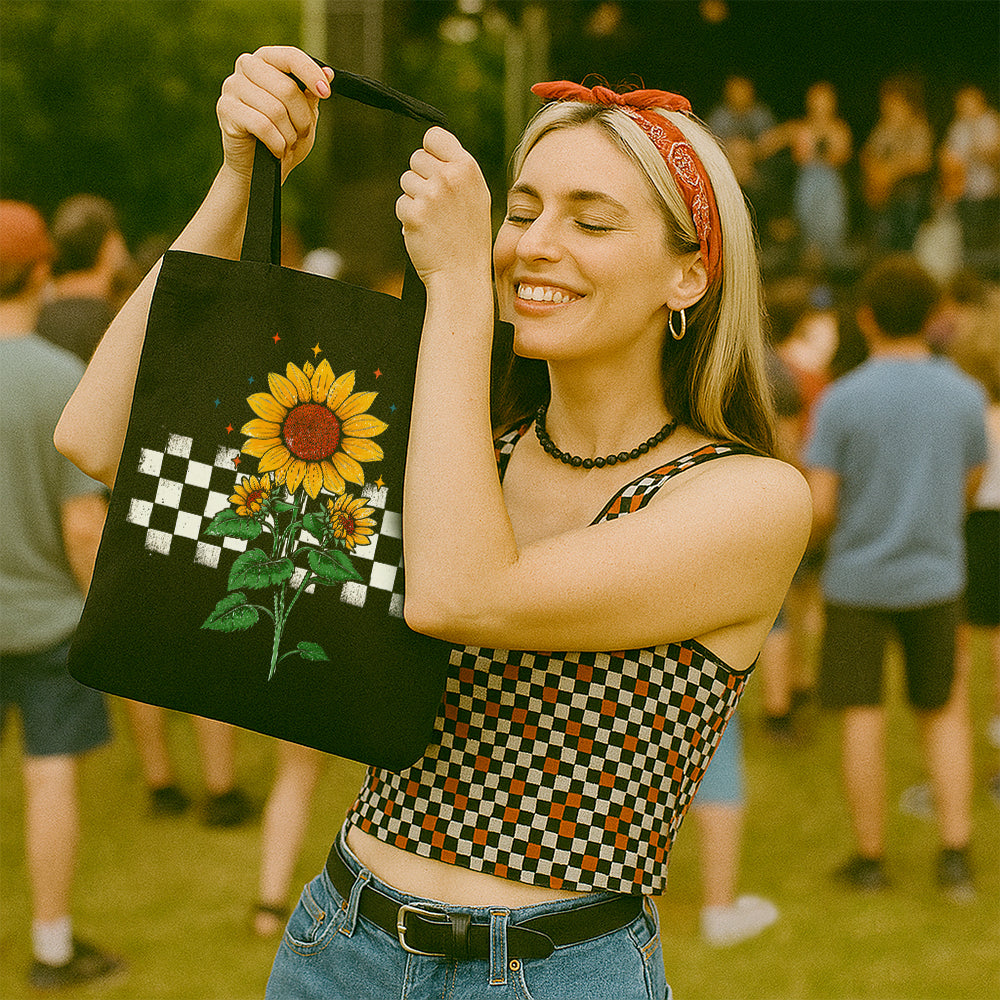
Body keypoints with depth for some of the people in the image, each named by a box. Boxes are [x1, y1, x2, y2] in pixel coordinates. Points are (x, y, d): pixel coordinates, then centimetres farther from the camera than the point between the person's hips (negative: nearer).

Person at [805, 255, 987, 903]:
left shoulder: (841, 401, -13)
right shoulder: (966, 395, -4)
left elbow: (818, 509, -13)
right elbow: (968, 490, 7)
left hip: (857, 579, -2)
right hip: (935, 578, 2)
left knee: (862, 720, 7)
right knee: (945, 713, 14)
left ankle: (871, 858, 15)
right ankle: (956, 854, 7)